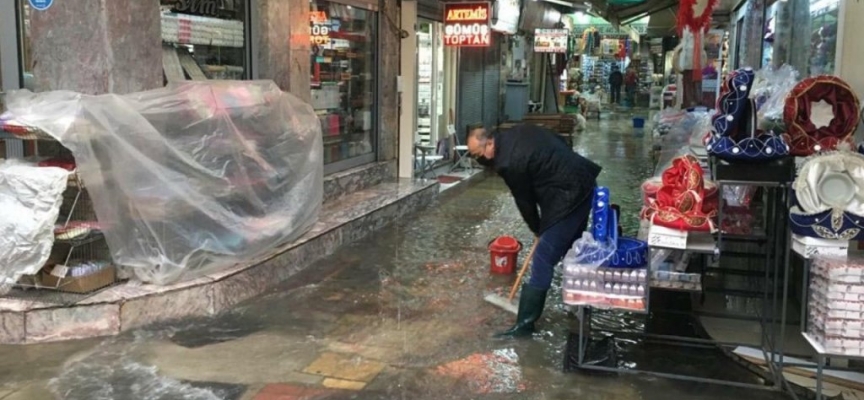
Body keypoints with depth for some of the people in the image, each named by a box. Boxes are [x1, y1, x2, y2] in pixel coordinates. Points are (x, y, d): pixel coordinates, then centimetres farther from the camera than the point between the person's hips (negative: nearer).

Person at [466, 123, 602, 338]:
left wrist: (537, 230, 12)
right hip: (584, 181, 10)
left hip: (568, 196, -10)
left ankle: (525, 324, -4)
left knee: (543, 261, -7)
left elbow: (524, 200, -6)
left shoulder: (509, 163, -19)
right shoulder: (515, 133, 7)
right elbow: (561, 142, 15)